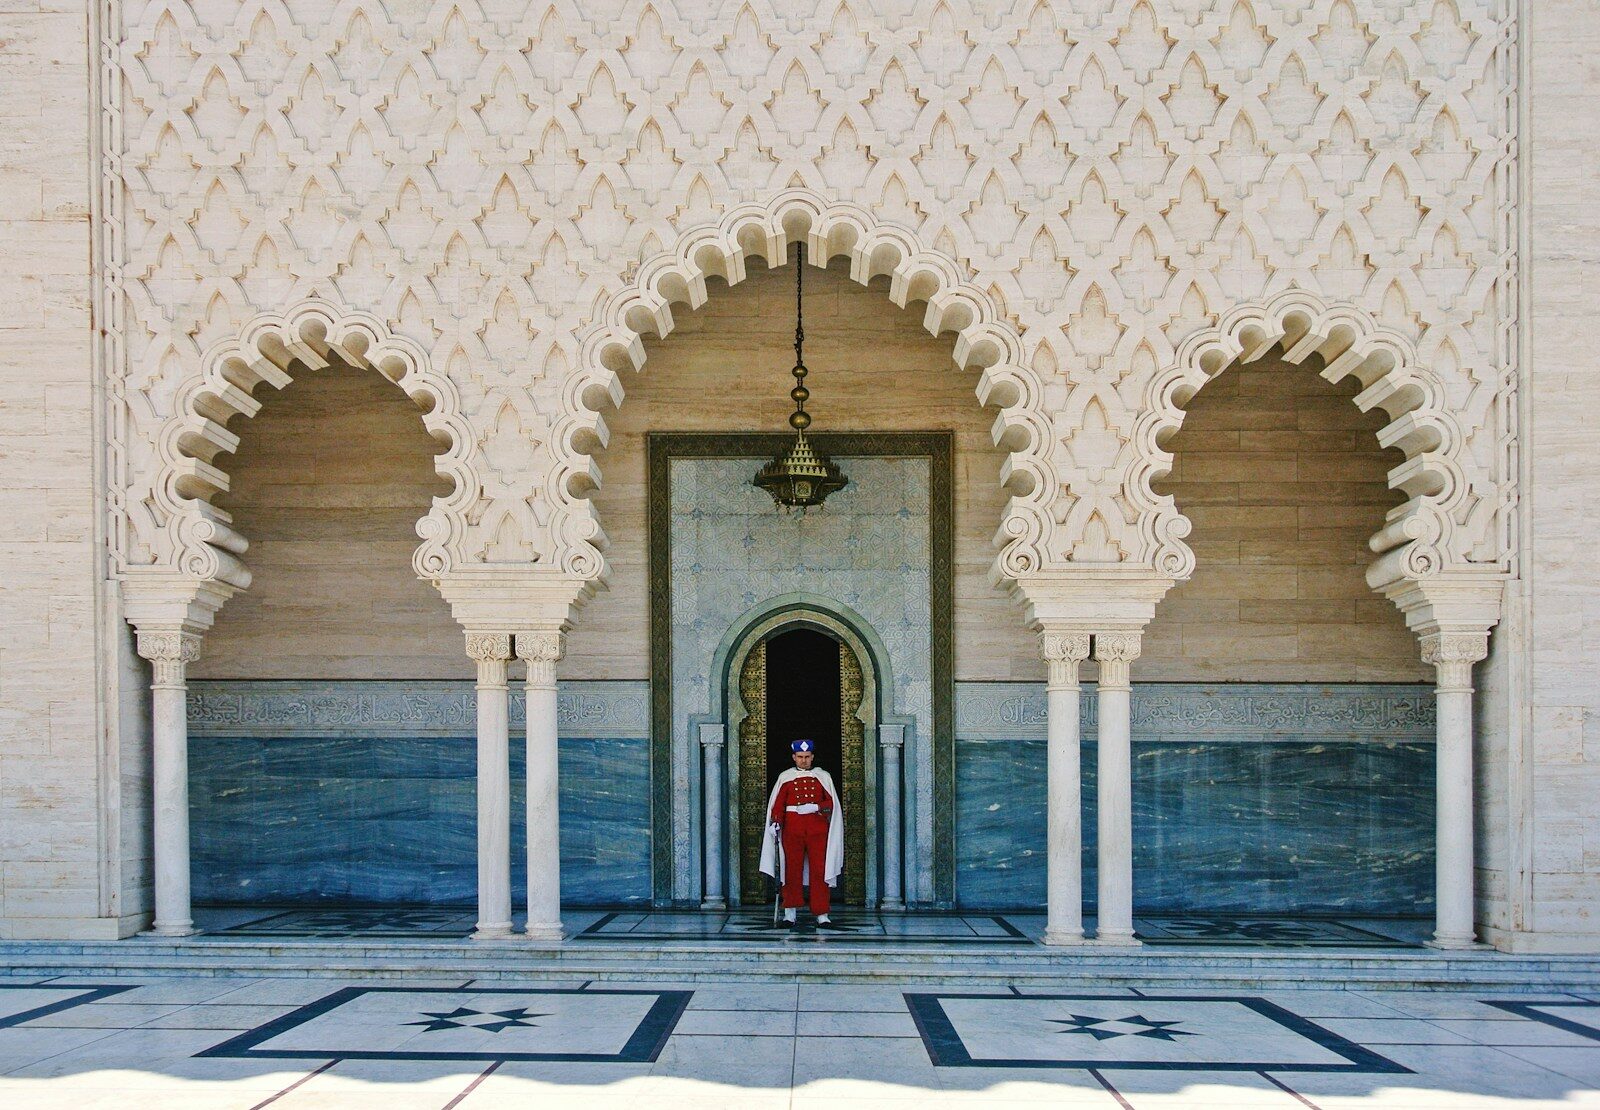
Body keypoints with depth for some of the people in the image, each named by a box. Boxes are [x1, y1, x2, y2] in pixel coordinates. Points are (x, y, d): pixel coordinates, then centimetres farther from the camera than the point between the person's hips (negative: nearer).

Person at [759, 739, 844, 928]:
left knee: (819, 871, -4)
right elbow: (777, 804, 3)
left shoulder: (823, 777, 8)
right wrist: (775, 823, -11)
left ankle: (822, 915, -2)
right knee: (792, 870, 3)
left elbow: (831, 803, 3)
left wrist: (814, 807, -14)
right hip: (792, 829, 0)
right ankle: (790, 913, 11)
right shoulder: (785, 777, 7)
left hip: (818, 829, 0)